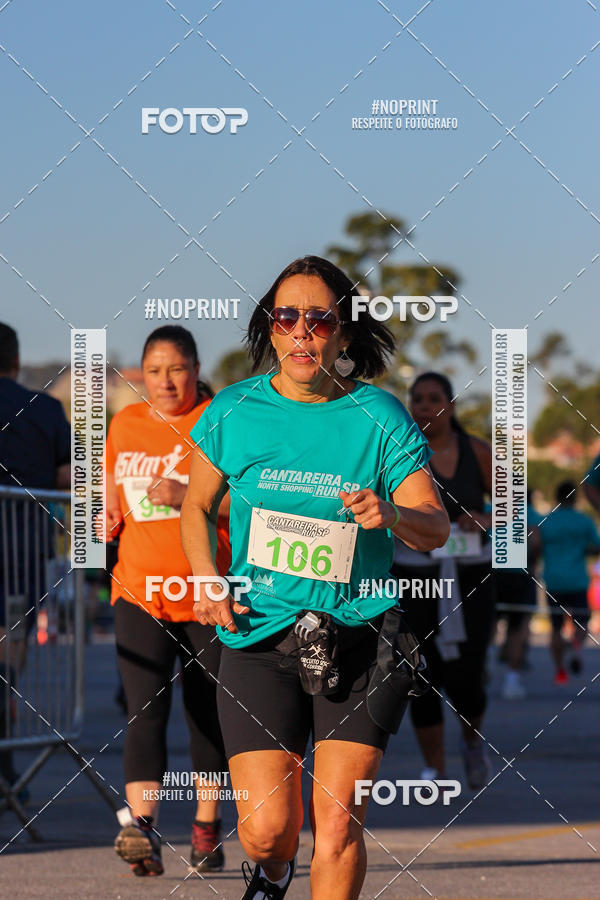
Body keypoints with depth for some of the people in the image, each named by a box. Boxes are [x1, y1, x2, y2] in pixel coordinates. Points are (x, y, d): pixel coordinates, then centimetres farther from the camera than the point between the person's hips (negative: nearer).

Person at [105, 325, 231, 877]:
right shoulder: (125, 425, 11)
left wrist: (190, 495, -22)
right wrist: (110, 520, 3)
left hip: (209, 593, -2)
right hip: (140, 591, 2)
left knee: (208, 715, 8)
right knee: (145, 711, -14)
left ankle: (207, 830, 23)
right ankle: (143, 826, -27)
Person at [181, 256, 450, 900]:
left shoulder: (379, 418, -2)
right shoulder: (234, 411, 2)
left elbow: (435, 527, -8)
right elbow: (196, 507, 17)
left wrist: (393, 514, -30)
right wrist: (206, 581, -1)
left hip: (355, 636, 0)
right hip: (258, 632, 1)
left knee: (337, 822, -9)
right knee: (267, 828, -6)